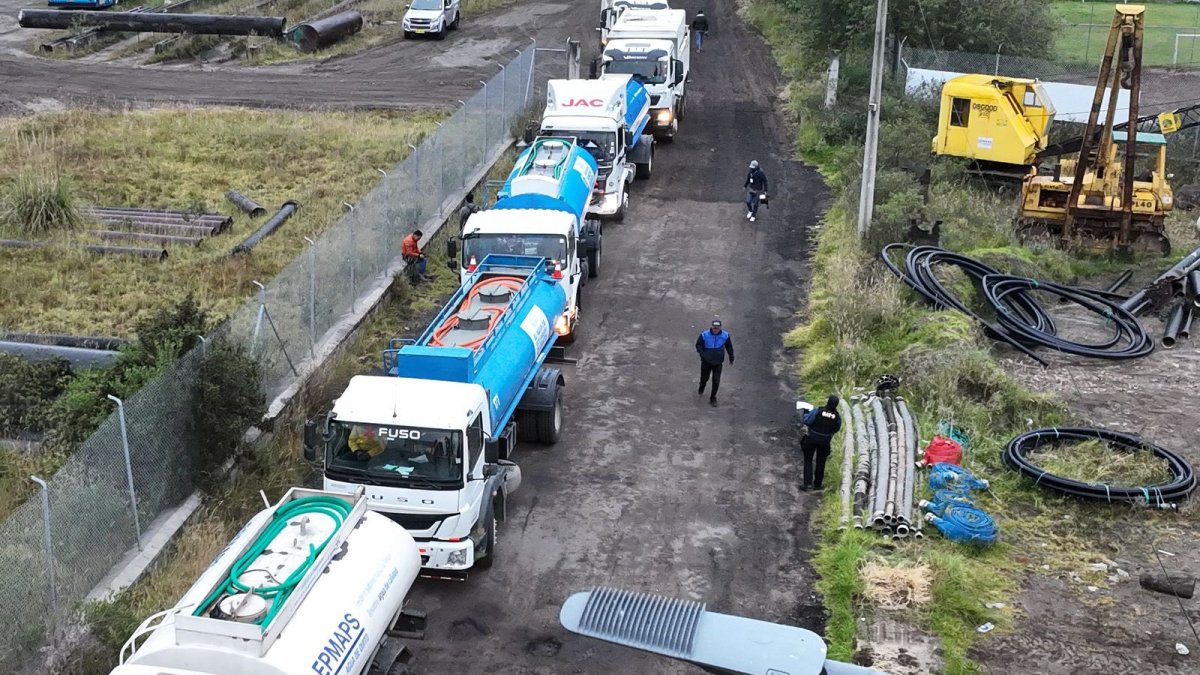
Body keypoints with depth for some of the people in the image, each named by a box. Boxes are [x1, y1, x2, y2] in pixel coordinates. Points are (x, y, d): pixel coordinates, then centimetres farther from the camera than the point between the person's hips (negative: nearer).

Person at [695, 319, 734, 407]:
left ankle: (713, 398, 20)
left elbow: (729, 347, 5)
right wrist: (703, 354, -20)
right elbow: (698, 345, -6)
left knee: (716, 381, 1)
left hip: (718, 362, 1)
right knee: (704, 378, 18)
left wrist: (731, 358, 11)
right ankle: (701, 389, 52)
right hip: (706, 361, -1)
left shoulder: (725, 335, -11)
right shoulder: (704, 335, -18)